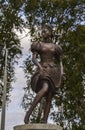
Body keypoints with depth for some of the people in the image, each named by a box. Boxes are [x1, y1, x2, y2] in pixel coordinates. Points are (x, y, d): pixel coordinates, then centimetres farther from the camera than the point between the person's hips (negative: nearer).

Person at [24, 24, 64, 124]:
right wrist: (39, 66, -21)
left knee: (49, 98, -8)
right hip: (42, 72, -3)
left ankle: (44, 122, -10)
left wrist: (61, 72, -1)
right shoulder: (38, 45, 11)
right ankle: (29, 112, -27)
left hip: (53, 72, 3)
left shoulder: (55, 47, 17)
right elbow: (33, 59, 0)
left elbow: (60, 61, 19)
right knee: (45, 89, -33)